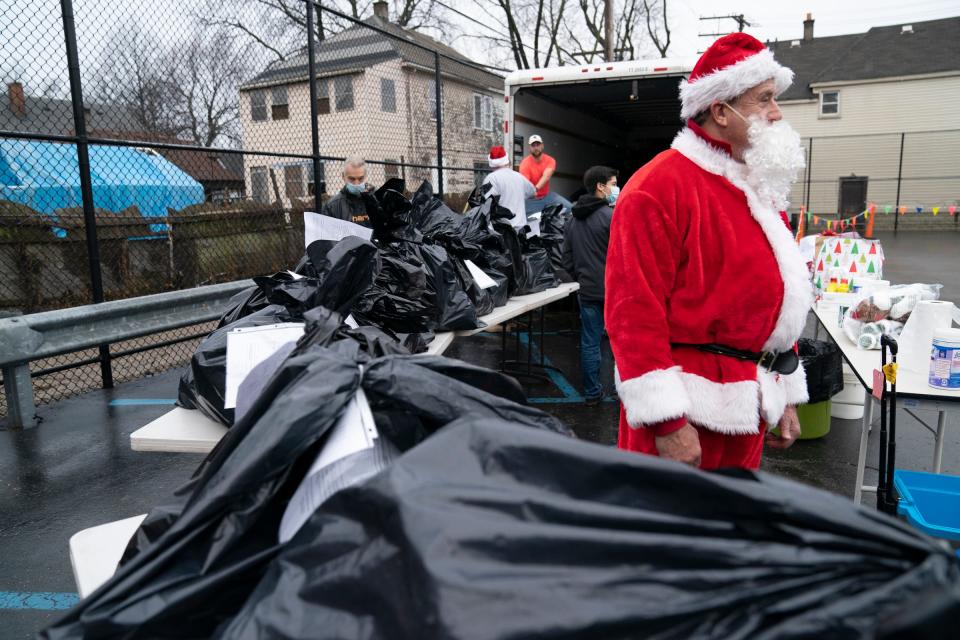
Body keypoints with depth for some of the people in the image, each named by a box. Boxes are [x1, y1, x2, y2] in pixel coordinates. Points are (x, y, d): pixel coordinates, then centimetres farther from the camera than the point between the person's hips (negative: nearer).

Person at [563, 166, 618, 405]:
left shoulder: (573, 220, 10)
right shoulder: (612, 215, -13)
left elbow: (567, 259, 14)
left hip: (588, 291, 6)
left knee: (590, 343, 10)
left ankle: (592, 393, 17)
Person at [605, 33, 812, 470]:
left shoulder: (761, 189, 13)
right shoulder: (660, 187, -15)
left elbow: (779, 299, 18)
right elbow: (635, 310, -20)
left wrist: (787, 395, 17)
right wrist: (666, 421, -22)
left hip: (748, 402, 8)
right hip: (682, 409, -8)